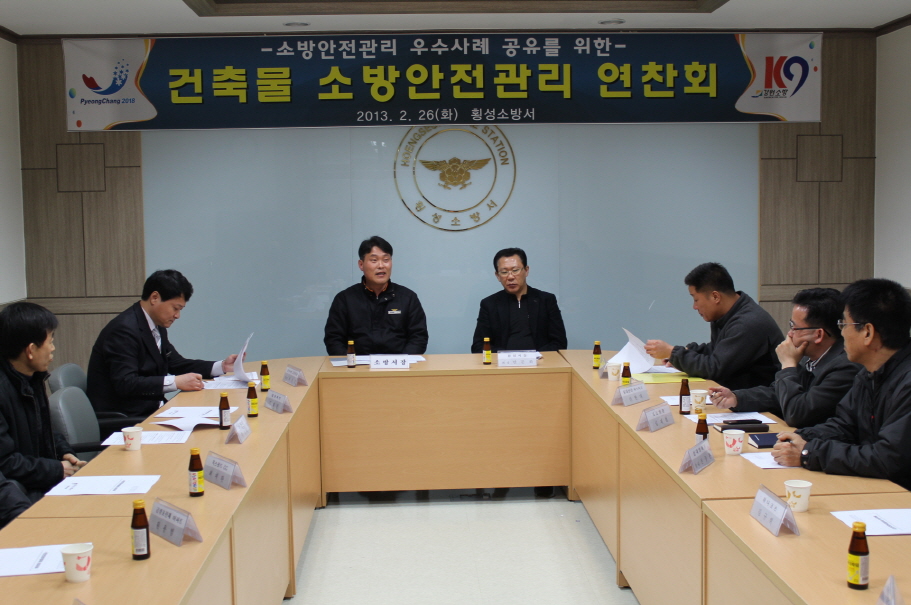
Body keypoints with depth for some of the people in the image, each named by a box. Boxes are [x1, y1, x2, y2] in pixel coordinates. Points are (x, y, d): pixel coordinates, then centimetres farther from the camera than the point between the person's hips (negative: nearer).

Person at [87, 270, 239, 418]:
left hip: (149, 410, 9)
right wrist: (175, 382, -30)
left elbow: (177, 365, 19)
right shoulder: (124, 329, -18)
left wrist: (222, 367, 7)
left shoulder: (157, 327, 10)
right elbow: (125, 384, -26)